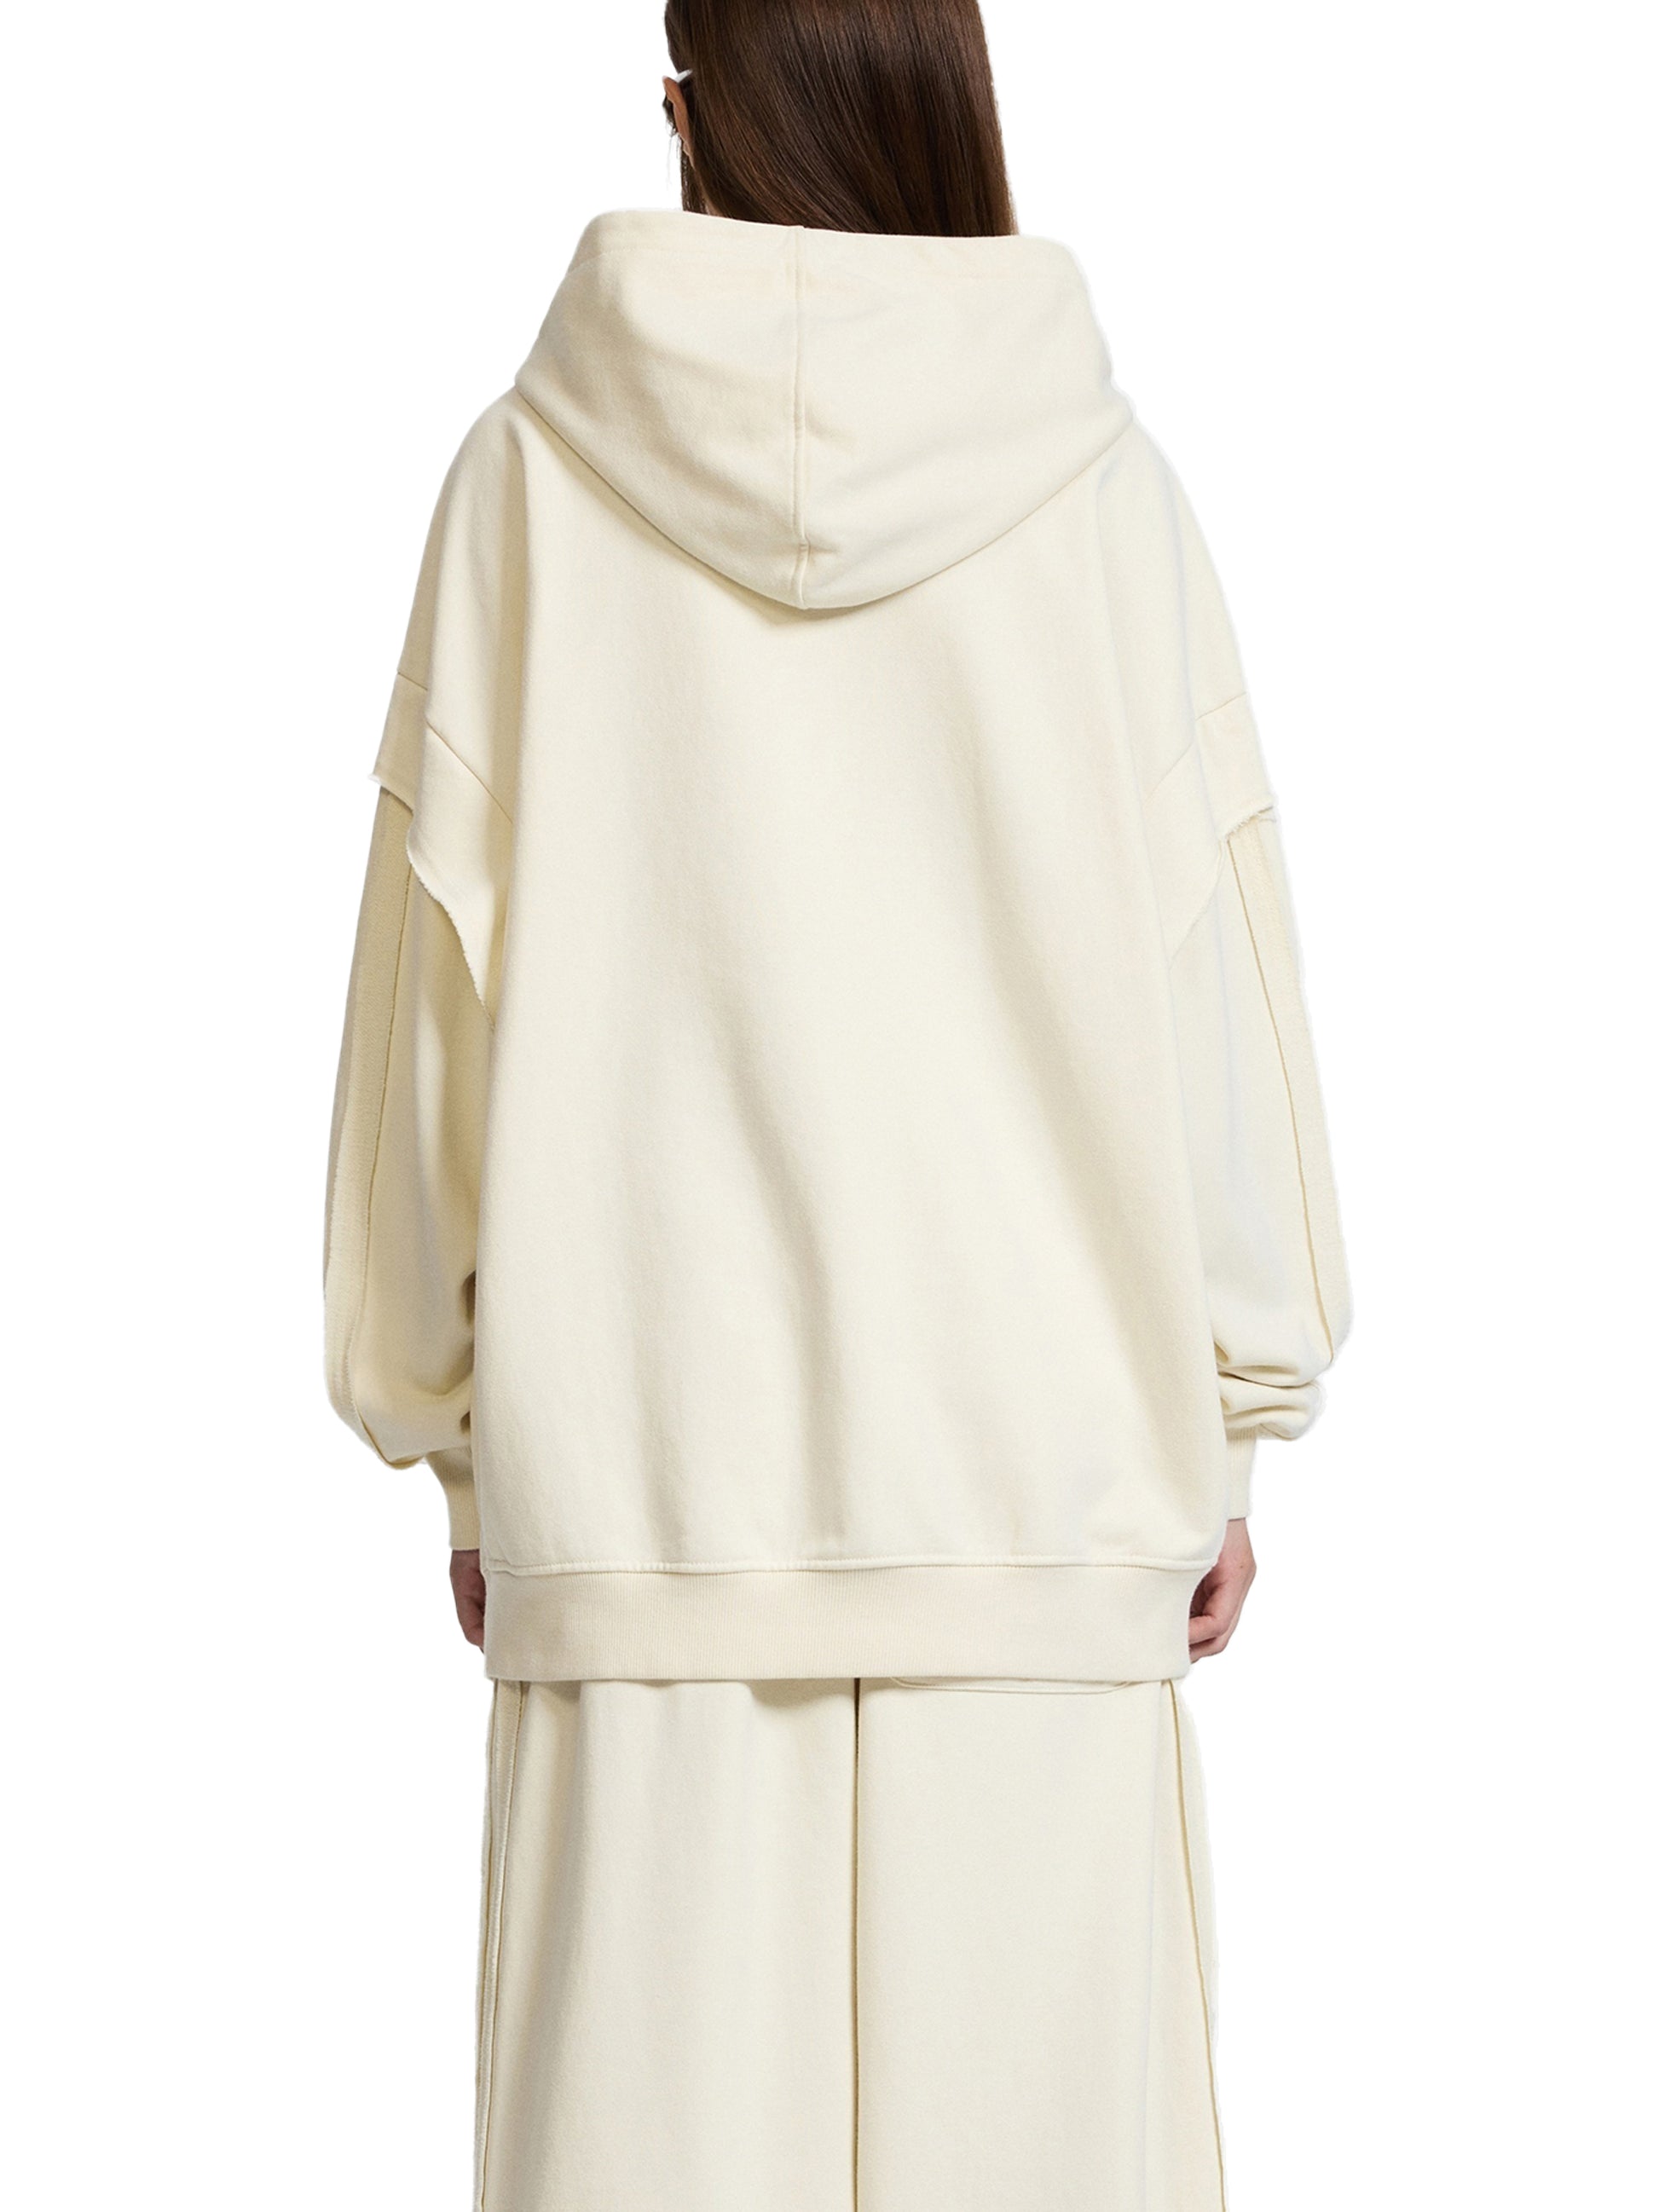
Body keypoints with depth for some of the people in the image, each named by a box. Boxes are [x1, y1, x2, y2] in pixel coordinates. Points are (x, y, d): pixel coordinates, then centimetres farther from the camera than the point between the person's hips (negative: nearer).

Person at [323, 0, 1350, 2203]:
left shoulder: (538, 477, -2)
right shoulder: (1098, 481, -2)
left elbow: (440, 980, 0)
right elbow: (1204, 971, -1)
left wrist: (459, 1437, 10)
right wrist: (1229, 1426, 8)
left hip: (642, 1472, 0)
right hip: (1041, 1470, 0)